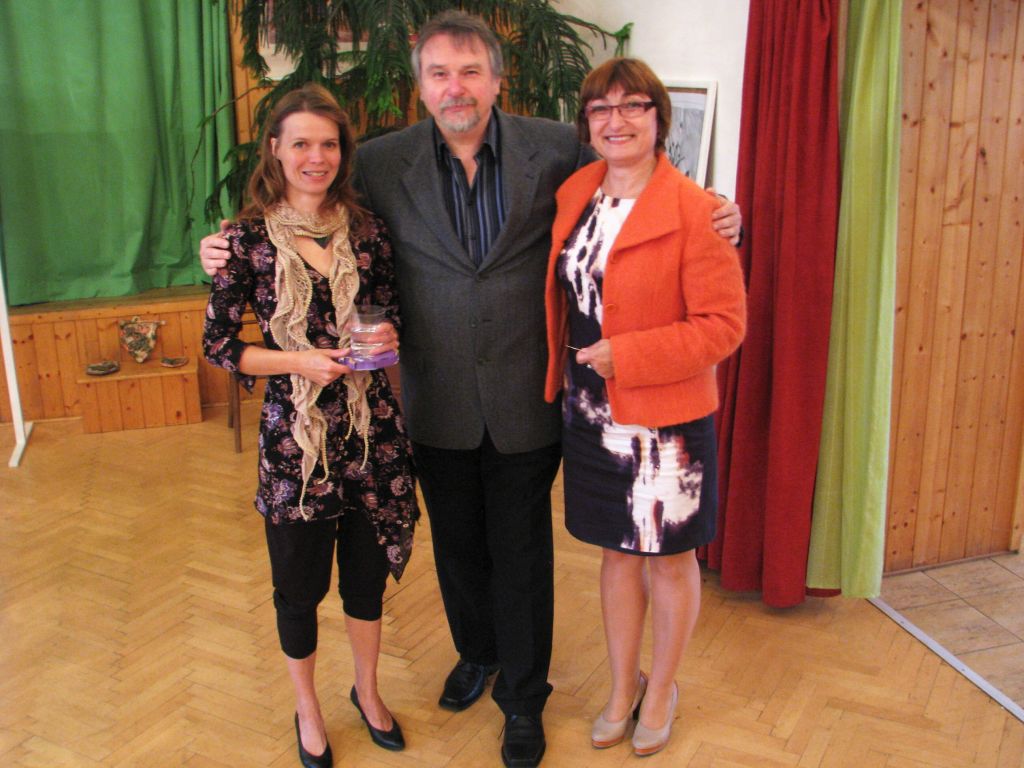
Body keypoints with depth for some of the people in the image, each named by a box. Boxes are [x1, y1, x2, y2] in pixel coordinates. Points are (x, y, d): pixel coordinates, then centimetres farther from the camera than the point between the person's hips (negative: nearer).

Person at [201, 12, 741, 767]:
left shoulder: (556, 149, -8)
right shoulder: (382, 163, -5)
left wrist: (713, 217, -13)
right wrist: (238, 251, -11)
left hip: (525, 401, -2)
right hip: (439, 403, 2)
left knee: (521, 553, 13)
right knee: (457, 542, 22)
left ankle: (523, 697, 35)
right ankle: (477, 652, 50)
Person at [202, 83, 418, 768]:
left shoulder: (364, 229, 1)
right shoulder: (249, 238, -7)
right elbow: (218, 344, -4)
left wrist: (389, 338, -10)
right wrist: (298, 361, -17)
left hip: (371, 427, 3)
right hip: (295, 433, -2)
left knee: (368, 570, 17)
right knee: (300, 583, 14)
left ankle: (367, 690, 43)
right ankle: (307, 707, 39)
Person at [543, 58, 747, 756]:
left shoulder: (694, 210, -15)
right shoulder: (574, 196, 4)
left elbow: (725, 324, -17)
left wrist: (625, 356, -21)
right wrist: (561, 373, 7)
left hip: (667, 419, -5)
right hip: (590, 413, 5)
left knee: (669, 561, 13)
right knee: (616, 554, 19)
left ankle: (661, 690, 36)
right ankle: (622, 688, 39)